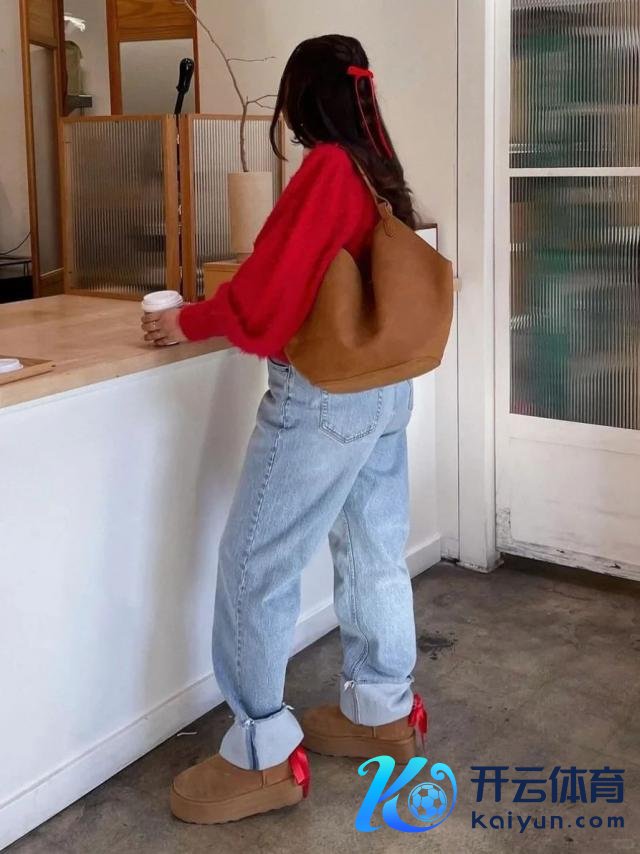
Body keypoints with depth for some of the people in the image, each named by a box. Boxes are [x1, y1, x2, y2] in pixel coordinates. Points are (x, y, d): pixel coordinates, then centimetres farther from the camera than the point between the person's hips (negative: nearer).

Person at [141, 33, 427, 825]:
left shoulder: (326, 168, -15)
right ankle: (384, 711, 31)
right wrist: (222, 304, 18)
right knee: (373, 554, 17)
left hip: (322, 396, -9)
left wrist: (187, 322, -1)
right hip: (385, 388, 9)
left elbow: (269, 288, -16)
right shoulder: (381, 172, 9)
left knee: (254, 566, 0)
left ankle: (263, 754, 9)